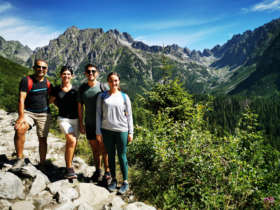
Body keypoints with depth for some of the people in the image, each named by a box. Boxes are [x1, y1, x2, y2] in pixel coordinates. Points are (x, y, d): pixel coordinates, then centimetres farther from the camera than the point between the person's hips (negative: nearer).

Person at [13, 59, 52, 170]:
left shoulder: (48, 83, 6)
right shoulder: (26, 80, -6)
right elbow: (21, 99, -15)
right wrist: (21, 116, -24)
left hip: (44, 114, 3)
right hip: (28, 112, -3)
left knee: (42, 139, 5)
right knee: (19, 129, -30)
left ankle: (42, 164, 20)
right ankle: (20, 159, -16)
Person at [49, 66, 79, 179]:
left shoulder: (75, 90, 1)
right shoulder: (56, 90, 1)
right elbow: (51, 101, 19)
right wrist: (61, 107, 13)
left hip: (75, 119, 2)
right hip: (63, 119, -2)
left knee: (70, 145, 9)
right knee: (72, 141, -24)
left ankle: (68, 169, 26)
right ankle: (69, 169, -12)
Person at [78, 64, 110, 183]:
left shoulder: (102, 87, -7)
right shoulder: (82, 88, 3)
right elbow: (80, 107, 8)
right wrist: (81, 123, 6)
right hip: (89, 124, 4)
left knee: (104, 149, 2)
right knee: (94, 148, 14)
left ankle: (107, 172, 16)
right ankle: (98, 170, 31)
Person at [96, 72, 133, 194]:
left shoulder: (124, 97, 3)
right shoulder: (102, 96, 4)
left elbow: (129, 115, 4)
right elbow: (98, 114, 5)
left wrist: (131, 132, 1)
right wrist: (98, 132, 1)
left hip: (121, 130, -1)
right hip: (106, 130, 2)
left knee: (122, 156, 6)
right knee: (110, 156, 12)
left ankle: (125, 182, 20)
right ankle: (113, 180, 29)